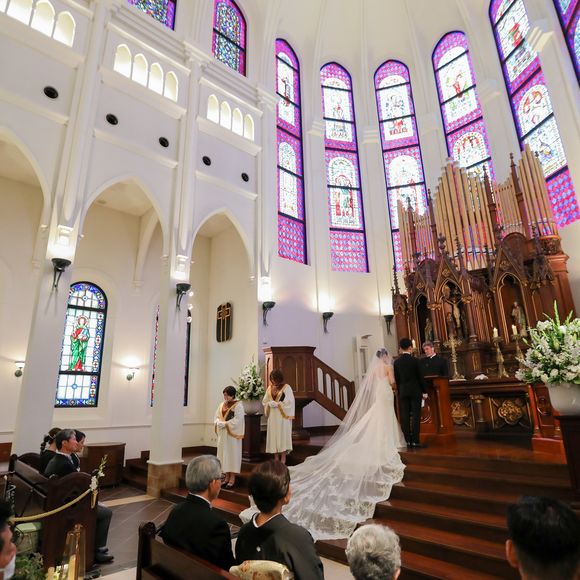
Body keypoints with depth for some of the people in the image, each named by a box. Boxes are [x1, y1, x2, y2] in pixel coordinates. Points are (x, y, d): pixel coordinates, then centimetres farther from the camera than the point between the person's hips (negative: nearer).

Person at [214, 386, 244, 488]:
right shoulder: (221, 405, 11)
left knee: (232, 454, 0)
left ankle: (232, 477, 9)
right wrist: (219, 423, -11)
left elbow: (237, 420, -16)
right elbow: (217, 417, 10)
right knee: (224, 453, 9)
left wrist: (225, 424, -19)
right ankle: (227, 476, 20)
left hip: (233, 434, -6)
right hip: (222, 433, 6)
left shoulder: (238, 405, -9)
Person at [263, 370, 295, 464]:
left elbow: (289, 402, -11)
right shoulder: (270, 388, 8)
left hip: (283, 416, -4)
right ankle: (276, 459, 16)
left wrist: (277, 404, -15)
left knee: (283, 436, -1)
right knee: (273, 436, 6)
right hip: (272, 417, 5)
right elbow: (264, 401, 6)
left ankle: (283, 459, 8)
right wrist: (270, 403, -14)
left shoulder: (286, 388, -6)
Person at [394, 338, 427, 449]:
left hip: (403, 392, 3)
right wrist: (424, 391, 4)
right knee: (415, 416, 0)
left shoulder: (396, 362, 1)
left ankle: (408, 440, 9)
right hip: (415, 391, -3)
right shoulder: (415, 360, -8)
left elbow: (397, 379, 6)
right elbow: (421, 377, -4)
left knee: (405, 416, 5)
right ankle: (415, 441, 0)